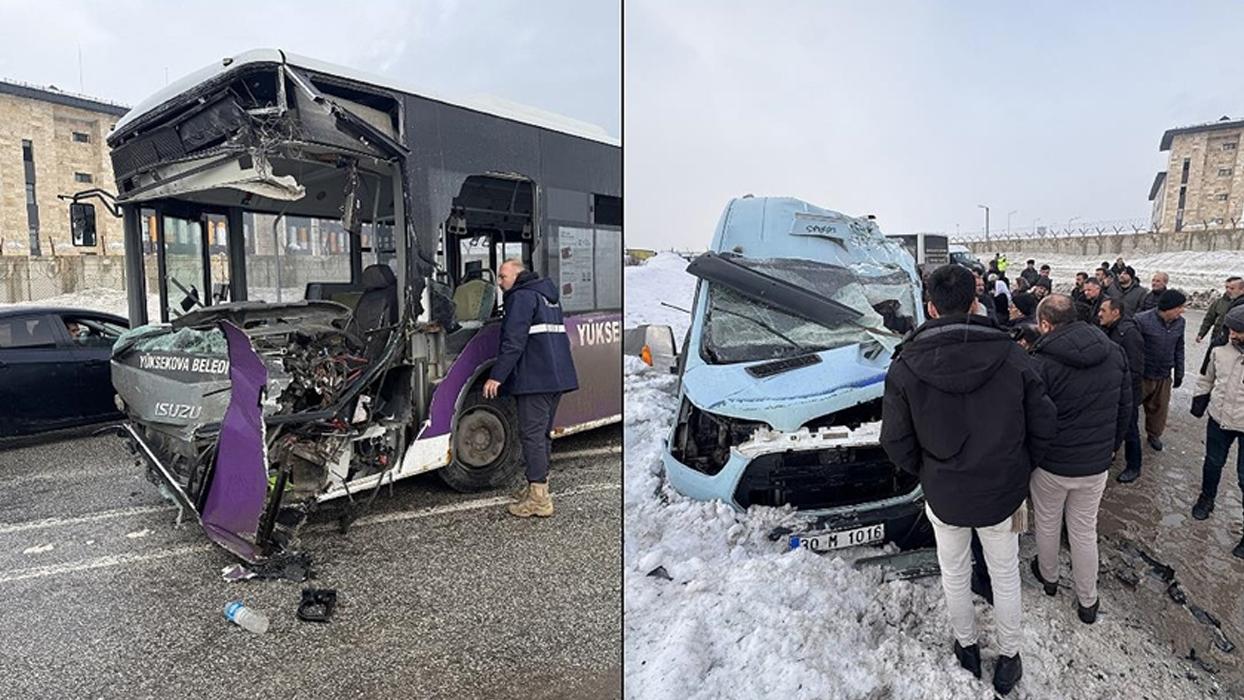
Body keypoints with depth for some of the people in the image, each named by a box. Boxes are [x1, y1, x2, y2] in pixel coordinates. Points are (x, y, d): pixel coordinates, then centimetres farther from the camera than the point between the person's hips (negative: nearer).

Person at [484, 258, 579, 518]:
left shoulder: (522, 297, -7)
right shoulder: (548, 296, 22)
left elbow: (514, 342, -17)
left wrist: (496, 376, -18)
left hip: (535, 379, -9)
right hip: (558, 377, 10)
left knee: (531, 434, -6)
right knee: (543, 432, 16)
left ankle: (539, 498, -6)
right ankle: (539, 485, 25)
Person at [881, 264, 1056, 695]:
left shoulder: (905, 368, -18)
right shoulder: (1012, 357, -14)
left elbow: (897, 444, -13)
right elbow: (1043, 427, -6)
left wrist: (928, 474, 6)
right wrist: (1018, 470, 10)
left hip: (943, 495, -1)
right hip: (1003, 493, 1)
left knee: (954, 575, 21)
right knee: (1005, 577, 21)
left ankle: (966, 647, 41)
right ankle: (1008, 659, 38)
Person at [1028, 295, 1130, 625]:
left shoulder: (1041, 362, -22)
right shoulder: (1115, 353, -4)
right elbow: (1125, 407, 7)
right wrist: (1111, 446, 21)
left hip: (1051, 464, -4)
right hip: (1096, 464, 4)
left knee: (1047, 524, 20)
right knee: (1085, 530, 18)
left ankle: (1048, 577, 42)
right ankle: (1087, 601, 30)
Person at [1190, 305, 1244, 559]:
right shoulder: (1223, 350, -6)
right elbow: (1207, 377, 12)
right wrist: (1199, 400, 12)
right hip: (1218, 419, 5)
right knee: (1213, 463, 23)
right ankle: (1206, 499, 44)